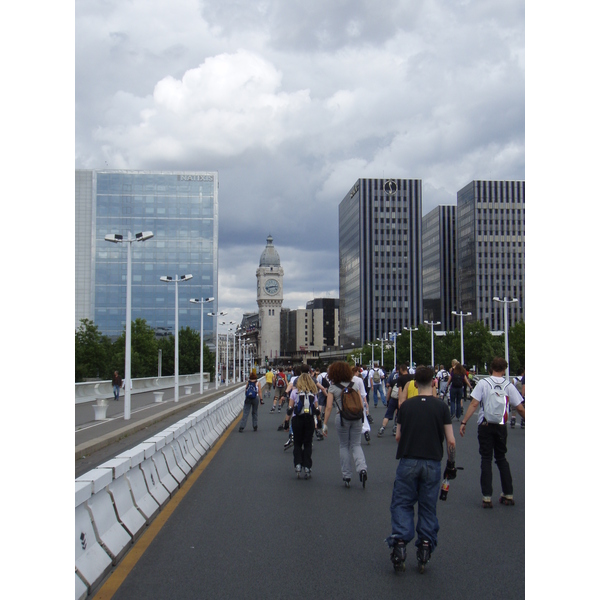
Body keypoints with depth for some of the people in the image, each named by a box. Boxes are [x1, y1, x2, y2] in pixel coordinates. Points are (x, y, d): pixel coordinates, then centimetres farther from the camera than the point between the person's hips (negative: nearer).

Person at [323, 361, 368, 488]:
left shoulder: (333, 387, -1)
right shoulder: (353, 384, 8)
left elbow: (329, 407, -8)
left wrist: (325, 424, -5)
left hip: (342, 418, -2)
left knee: (344, 446, 11)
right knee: (356, 445, 10)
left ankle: (347, 476, 11)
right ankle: (362, 468, -15)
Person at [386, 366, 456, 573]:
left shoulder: (406, 405, 1)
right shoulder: (441, 406, -3)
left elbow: (398, 436, 5)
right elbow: (451, 441, -4)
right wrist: (451, 463, 9)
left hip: (408, 462, 0)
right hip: (432, 463, 0)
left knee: (402, 504, 8)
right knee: (428, 508, 11)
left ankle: (400, 542, -7)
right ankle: (425, 548, 11)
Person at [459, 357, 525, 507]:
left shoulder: (483, 383, -5)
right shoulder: (509, 386, 1)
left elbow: (474, 404, -11)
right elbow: (520, 409, 1)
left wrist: (464, 422, -9)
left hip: (485, 425, -2)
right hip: (501, 426, 2)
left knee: (486, 459, 3)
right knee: (501, 458, 17)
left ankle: (487, 497, -1)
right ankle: (508, 495, 17)